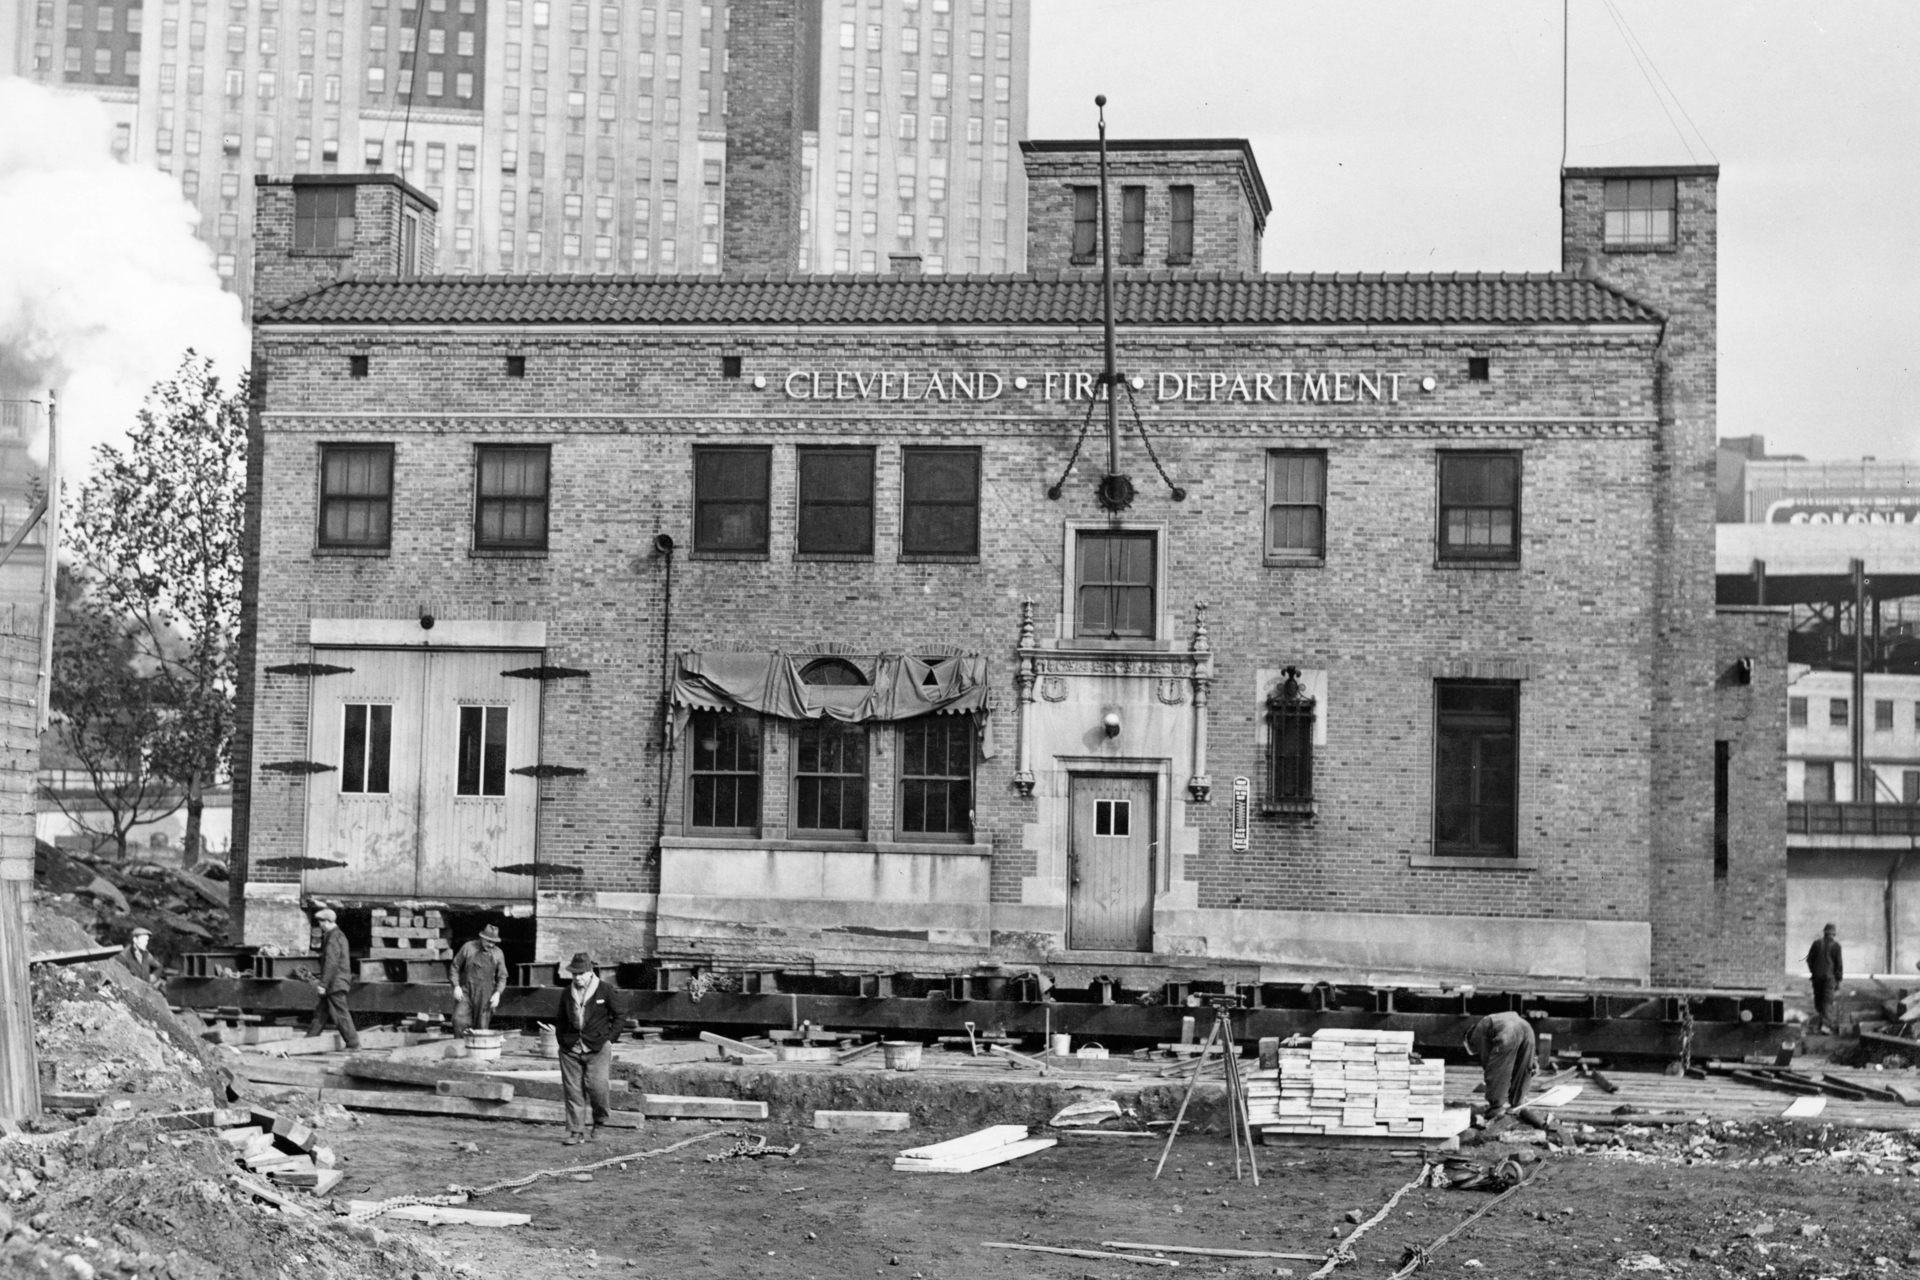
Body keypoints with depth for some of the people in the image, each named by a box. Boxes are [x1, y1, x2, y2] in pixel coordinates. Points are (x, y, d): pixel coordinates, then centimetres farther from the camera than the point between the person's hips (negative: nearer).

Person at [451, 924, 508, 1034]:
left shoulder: (497, 953, 2)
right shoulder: (468, 948, -3)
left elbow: (502, 977, 9)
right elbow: (455, 967, 5)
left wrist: (497, 993, -5)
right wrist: (456, 986, -5)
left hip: (485, 997, 2)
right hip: (466, 992, -1)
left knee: (482, 1027, 1)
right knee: (459, 1021, -17)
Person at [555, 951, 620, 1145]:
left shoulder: (603, 991, 0)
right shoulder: (566, 993, 10)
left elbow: (617, 1016, 7)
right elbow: (560, 1020, 21)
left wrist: (609, 1038, -1)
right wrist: (562, 1040, 9)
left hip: (597, 1048, -3)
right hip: (570, 1049, 3)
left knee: (597, 1085, -15)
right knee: (572, 1090, -1)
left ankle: (599, 1121, 11)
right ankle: (576, 1131, 6)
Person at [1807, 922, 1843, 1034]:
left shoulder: (1816, 943, 4)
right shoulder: (1835, 945, -3)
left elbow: (1809, 959, 5)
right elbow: (1838, 964, -3)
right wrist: (1838, 980, 1)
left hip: (1817, 976, 3)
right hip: (1829, 976, -3)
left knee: (1818, 998, 16)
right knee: (1828, 1000, -4)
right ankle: (1827, 1024, -12)